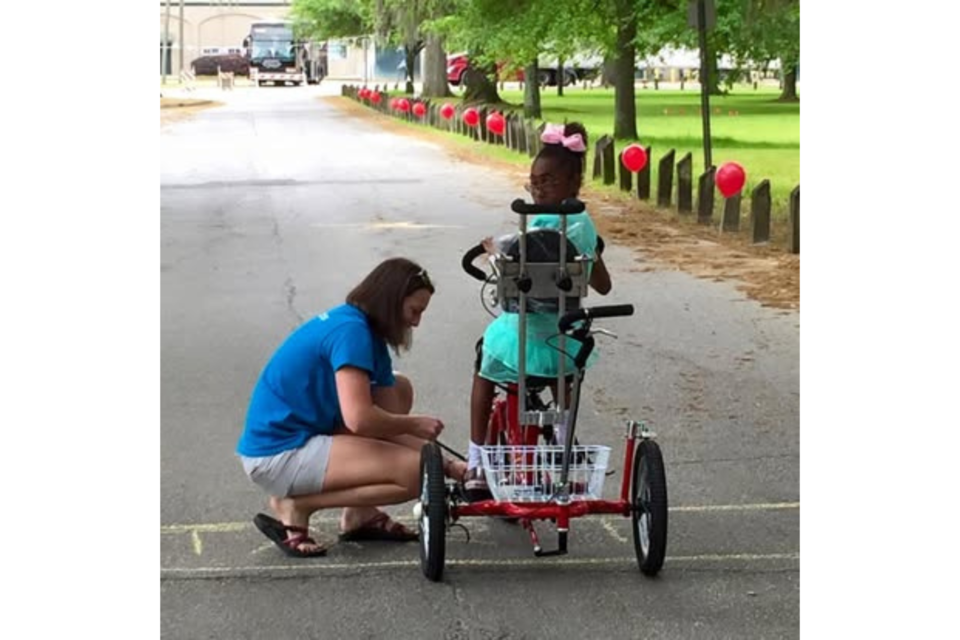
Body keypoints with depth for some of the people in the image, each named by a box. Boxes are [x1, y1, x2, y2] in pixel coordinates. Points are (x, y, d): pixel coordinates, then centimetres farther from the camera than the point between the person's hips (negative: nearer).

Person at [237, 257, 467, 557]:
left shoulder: (370, 336, 13)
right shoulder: (351, 330, -18)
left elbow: (389, 418, 12)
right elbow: (359, 419, -28)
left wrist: (446, 465, 4)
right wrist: (415, 424, -11)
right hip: (278, 455, -11)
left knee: (399, 388, 18)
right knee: (415, 471, -16)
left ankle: (361, 514, 14)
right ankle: (294, 507, -7)